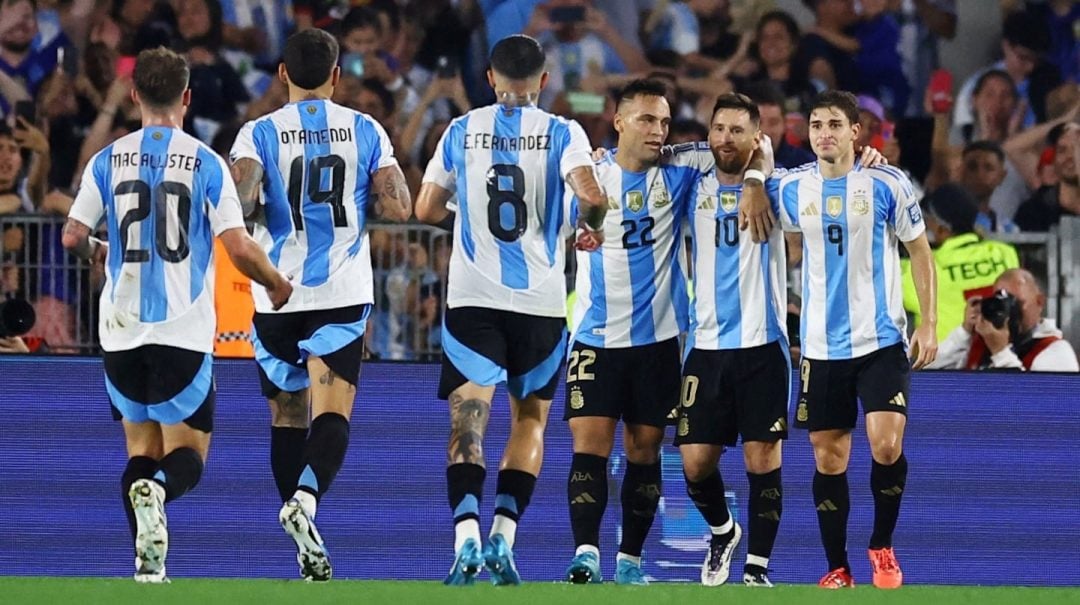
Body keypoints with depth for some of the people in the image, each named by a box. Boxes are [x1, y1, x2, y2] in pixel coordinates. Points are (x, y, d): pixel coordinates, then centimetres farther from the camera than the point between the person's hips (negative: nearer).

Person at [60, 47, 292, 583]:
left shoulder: (108, 161, 3)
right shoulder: (205, 163, -4)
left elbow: (73, 237, 1)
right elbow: (239, 248, -9)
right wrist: (278, 285, 9)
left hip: (123, 332, 3)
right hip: (183, 331, -3)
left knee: (141, 447, 16)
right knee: (187, 454, 5)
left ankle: (148, 562, 0)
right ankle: (156, 491, -30)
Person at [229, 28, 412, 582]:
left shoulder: (259, 133, -2)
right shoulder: (365, 131, 2)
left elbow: (239, 203, -16)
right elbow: (399, 208, -2)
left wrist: (255, 209, 7)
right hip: (343, 292, -1)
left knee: (287, 414, 14)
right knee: (332, 414, -6)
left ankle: (308, 551, 16)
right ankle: (305, 497, -35)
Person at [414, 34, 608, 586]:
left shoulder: (462, 131, 5)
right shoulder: (561, 133, -1)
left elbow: (426, 209, 9)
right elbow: (591, 195, -16)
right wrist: (592, 228, 6)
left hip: (472, 297, 0)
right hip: (540, 300, 0)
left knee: (467, 418, -3)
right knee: (530, 417, 14)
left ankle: (466, 532, -23)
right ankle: (504, 534, 1)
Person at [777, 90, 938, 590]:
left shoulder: (887, 184, -4)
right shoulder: (792, 189, 3)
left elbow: (920, 252, 2)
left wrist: (929, 324, -2)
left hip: (880, 341, -3)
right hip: (821, 346, 3)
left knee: (886, 444, -16)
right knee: (829, 458, 4)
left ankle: (882, 547, 6)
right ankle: (837, 568, 14)